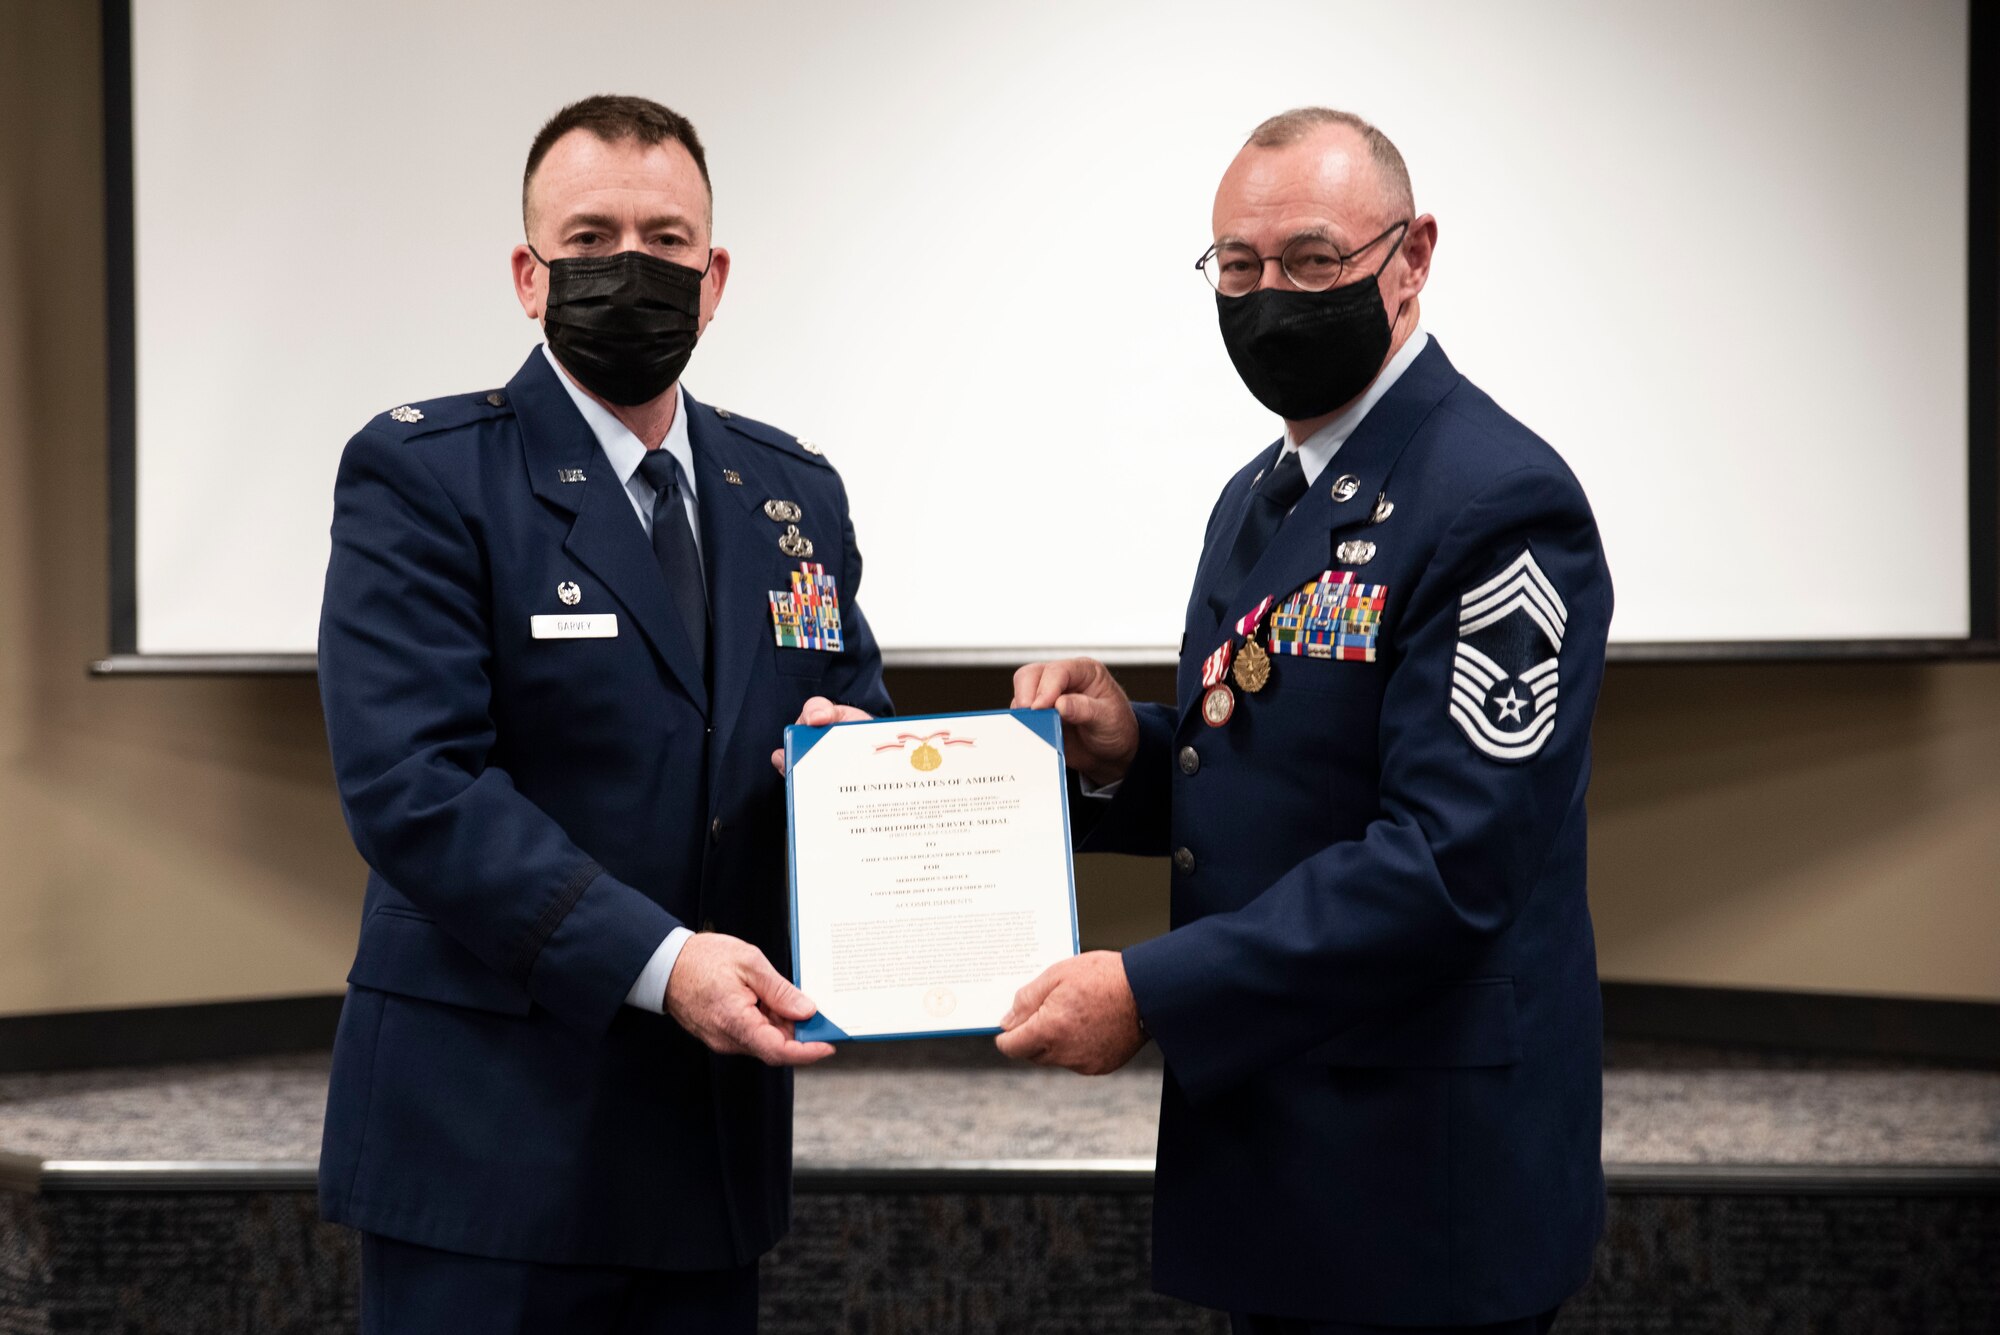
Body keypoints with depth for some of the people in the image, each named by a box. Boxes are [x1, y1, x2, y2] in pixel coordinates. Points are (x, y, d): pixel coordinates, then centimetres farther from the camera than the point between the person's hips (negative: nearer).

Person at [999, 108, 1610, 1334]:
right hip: (1258, 1139, 9)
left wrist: (1150, 994, -25)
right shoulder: (1259, 498, 14)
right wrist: (1128, 753, -1)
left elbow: (1447, 862, -24)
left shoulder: (1500, 500, -17)